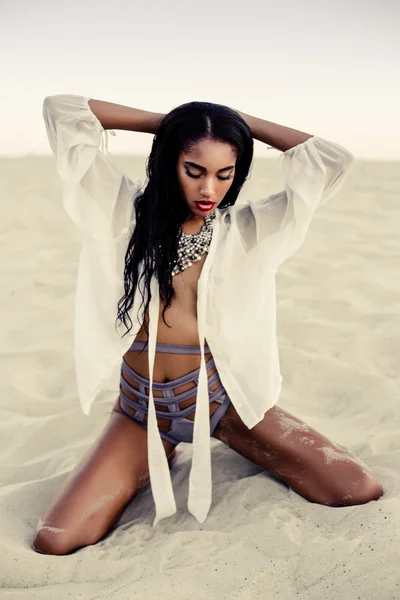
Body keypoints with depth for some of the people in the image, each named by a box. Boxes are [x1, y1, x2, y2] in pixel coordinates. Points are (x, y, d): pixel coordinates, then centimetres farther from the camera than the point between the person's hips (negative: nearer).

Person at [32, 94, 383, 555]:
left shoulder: (248, 227, -2)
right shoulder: (130, 211, -3)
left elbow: (333, 160, -10)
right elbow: (62, 110, -6)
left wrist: (241, 122, -3)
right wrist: (165, 123, -3)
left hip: (221, 399, 0)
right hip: (142, 409, 1)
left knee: (360, 493, -10)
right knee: (54, 543, -14)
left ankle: (241, 450, 18)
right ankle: (160, 456, 14)